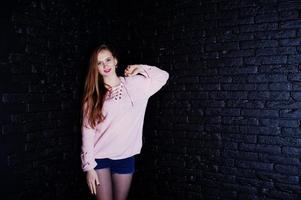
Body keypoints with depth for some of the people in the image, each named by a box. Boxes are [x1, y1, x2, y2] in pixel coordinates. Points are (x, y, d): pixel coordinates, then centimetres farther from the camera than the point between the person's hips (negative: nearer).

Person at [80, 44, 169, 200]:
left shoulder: (134, 84, 0)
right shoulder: (93, 95, -1)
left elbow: (163, 76, 10)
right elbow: (87, 130, -4)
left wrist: (140, 69, 1)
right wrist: (89, 165, -8)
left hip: (124, 156, 1)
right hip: (99, 157, 0)